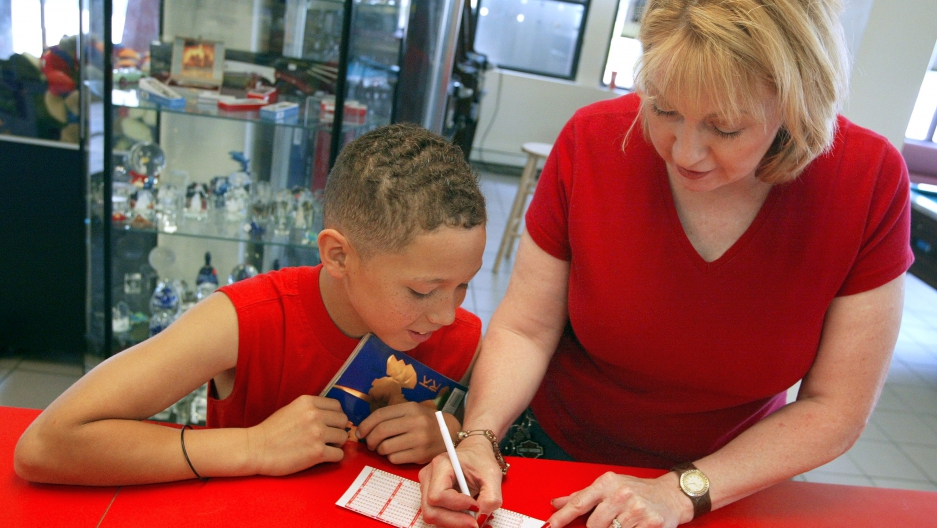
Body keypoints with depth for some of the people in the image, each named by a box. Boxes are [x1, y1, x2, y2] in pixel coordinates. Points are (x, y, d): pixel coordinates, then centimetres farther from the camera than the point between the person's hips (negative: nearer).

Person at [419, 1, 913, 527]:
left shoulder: (870, 182, -22)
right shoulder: (593, 142, -21)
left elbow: (837, 407, -17)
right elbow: (524, 329, -15)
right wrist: (479, 437, -31)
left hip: (731, 483, 0)